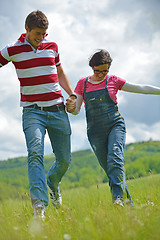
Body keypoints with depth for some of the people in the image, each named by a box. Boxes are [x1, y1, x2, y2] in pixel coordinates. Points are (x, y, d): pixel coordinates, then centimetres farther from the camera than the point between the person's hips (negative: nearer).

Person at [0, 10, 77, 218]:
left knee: (64, 159, 7)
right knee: (35, 152, -25)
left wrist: (72, 95, 10)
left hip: (57, 110, 4)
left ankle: (53, 182, 40)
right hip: (32, 111, -3)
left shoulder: (52, 47, 10)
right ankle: (39, 203, -32)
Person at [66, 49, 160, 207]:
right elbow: (76, 109, 6)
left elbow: (141, 88, 10)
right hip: (95, 132, 2)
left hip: (115, 125, -2)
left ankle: (118, 197, -35)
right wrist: (70, 108, -17)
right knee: (109, 169, 0)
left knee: (115, 159, -26)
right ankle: (128, 202, 8)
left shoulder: (113, 80, 7)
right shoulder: (83, 83, 10)